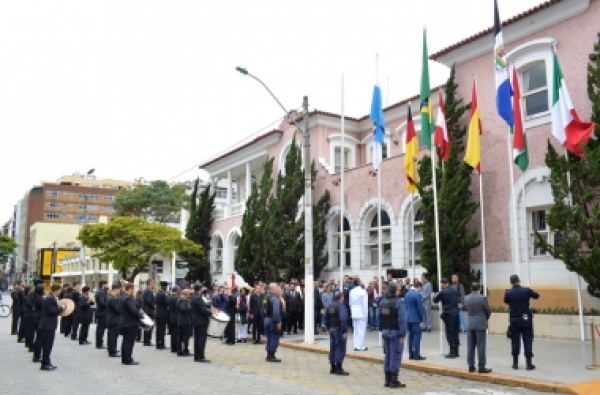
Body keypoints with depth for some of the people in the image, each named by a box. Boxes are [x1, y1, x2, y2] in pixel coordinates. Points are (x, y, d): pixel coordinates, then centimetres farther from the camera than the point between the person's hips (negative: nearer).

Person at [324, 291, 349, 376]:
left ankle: (333, 368, 20)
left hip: (332, 329, 8)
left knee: (333, 348, 13)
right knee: (340, 348, -2)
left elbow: (326, 318, 14)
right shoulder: (341, 306, -16)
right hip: (339, 330, -8)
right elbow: (343, 320, -24)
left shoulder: (329, 306, 10)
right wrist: (344, 331, -20)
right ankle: (339, 369, -1)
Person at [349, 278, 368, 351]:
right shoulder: (363, 291, -13)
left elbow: (350, 303, 10)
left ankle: (356, 346, 14)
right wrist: (366, 314, -4)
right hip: (361, 313, -6)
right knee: (362, 329, -1)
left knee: (355, 330, 11)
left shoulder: (351, 291, 3)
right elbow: (365, 304, -11)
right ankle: (361, 346, 0)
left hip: (354, 313, 6)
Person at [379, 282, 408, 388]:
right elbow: (402, 319, -19)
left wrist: (382, 330, 13)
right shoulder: (399, 302, -15)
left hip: (385, 332, 7)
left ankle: (388, 380, 19)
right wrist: (402, 335, -17)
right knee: (396, 355, -1)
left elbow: (380, 317, 8)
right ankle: (394, 381, 2)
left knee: (388, 355, 13)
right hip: (395, 332, -7)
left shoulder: (382, 302, 7)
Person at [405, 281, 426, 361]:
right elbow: (420, 308, -15)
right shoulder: (417, 294, -15)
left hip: (408, 318, 8)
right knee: (417, 336, -4)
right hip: (416, 319, -8)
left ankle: (411, 354, 14)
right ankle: (416, 355, -3)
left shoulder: (407, 294, 11)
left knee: (411, 336, 11)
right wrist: (422, 320, -10)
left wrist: (408, 315, 19)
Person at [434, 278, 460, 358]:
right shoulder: (455, 290, 7)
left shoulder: (443, 292, -11)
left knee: (450, 332, -1)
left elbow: (435, 300, 0)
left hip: (448, 313, -6)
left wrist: (438, 297, 20)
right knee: (455, 332, 11)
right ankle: (456, 352, 18)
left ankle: (452, 352, 0)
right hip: (456, 312, 6)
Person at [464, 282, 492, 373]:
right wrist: (485, 318, 17)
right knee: (481, 346, -2)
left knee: (470, 346, 8)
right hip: (481, 324, -5)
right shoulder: (482, 298, -11)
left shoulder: (466, 298, 3)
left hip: (470, 324, 5)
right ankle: (481, 367, 0)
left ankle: (471, 366, 11)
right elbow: (489, 311, -2)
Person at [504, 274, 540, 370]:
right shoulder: (526, 290, -9)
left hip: (514, 321, 1)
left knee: (515, 342, 8)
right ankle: (529, 364, 5)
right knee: (527, 342, 5)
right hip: (526, 320, -1)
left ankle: (515, 363, 12)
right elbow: (537, 296, 11)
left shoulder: (508, 293, -8)